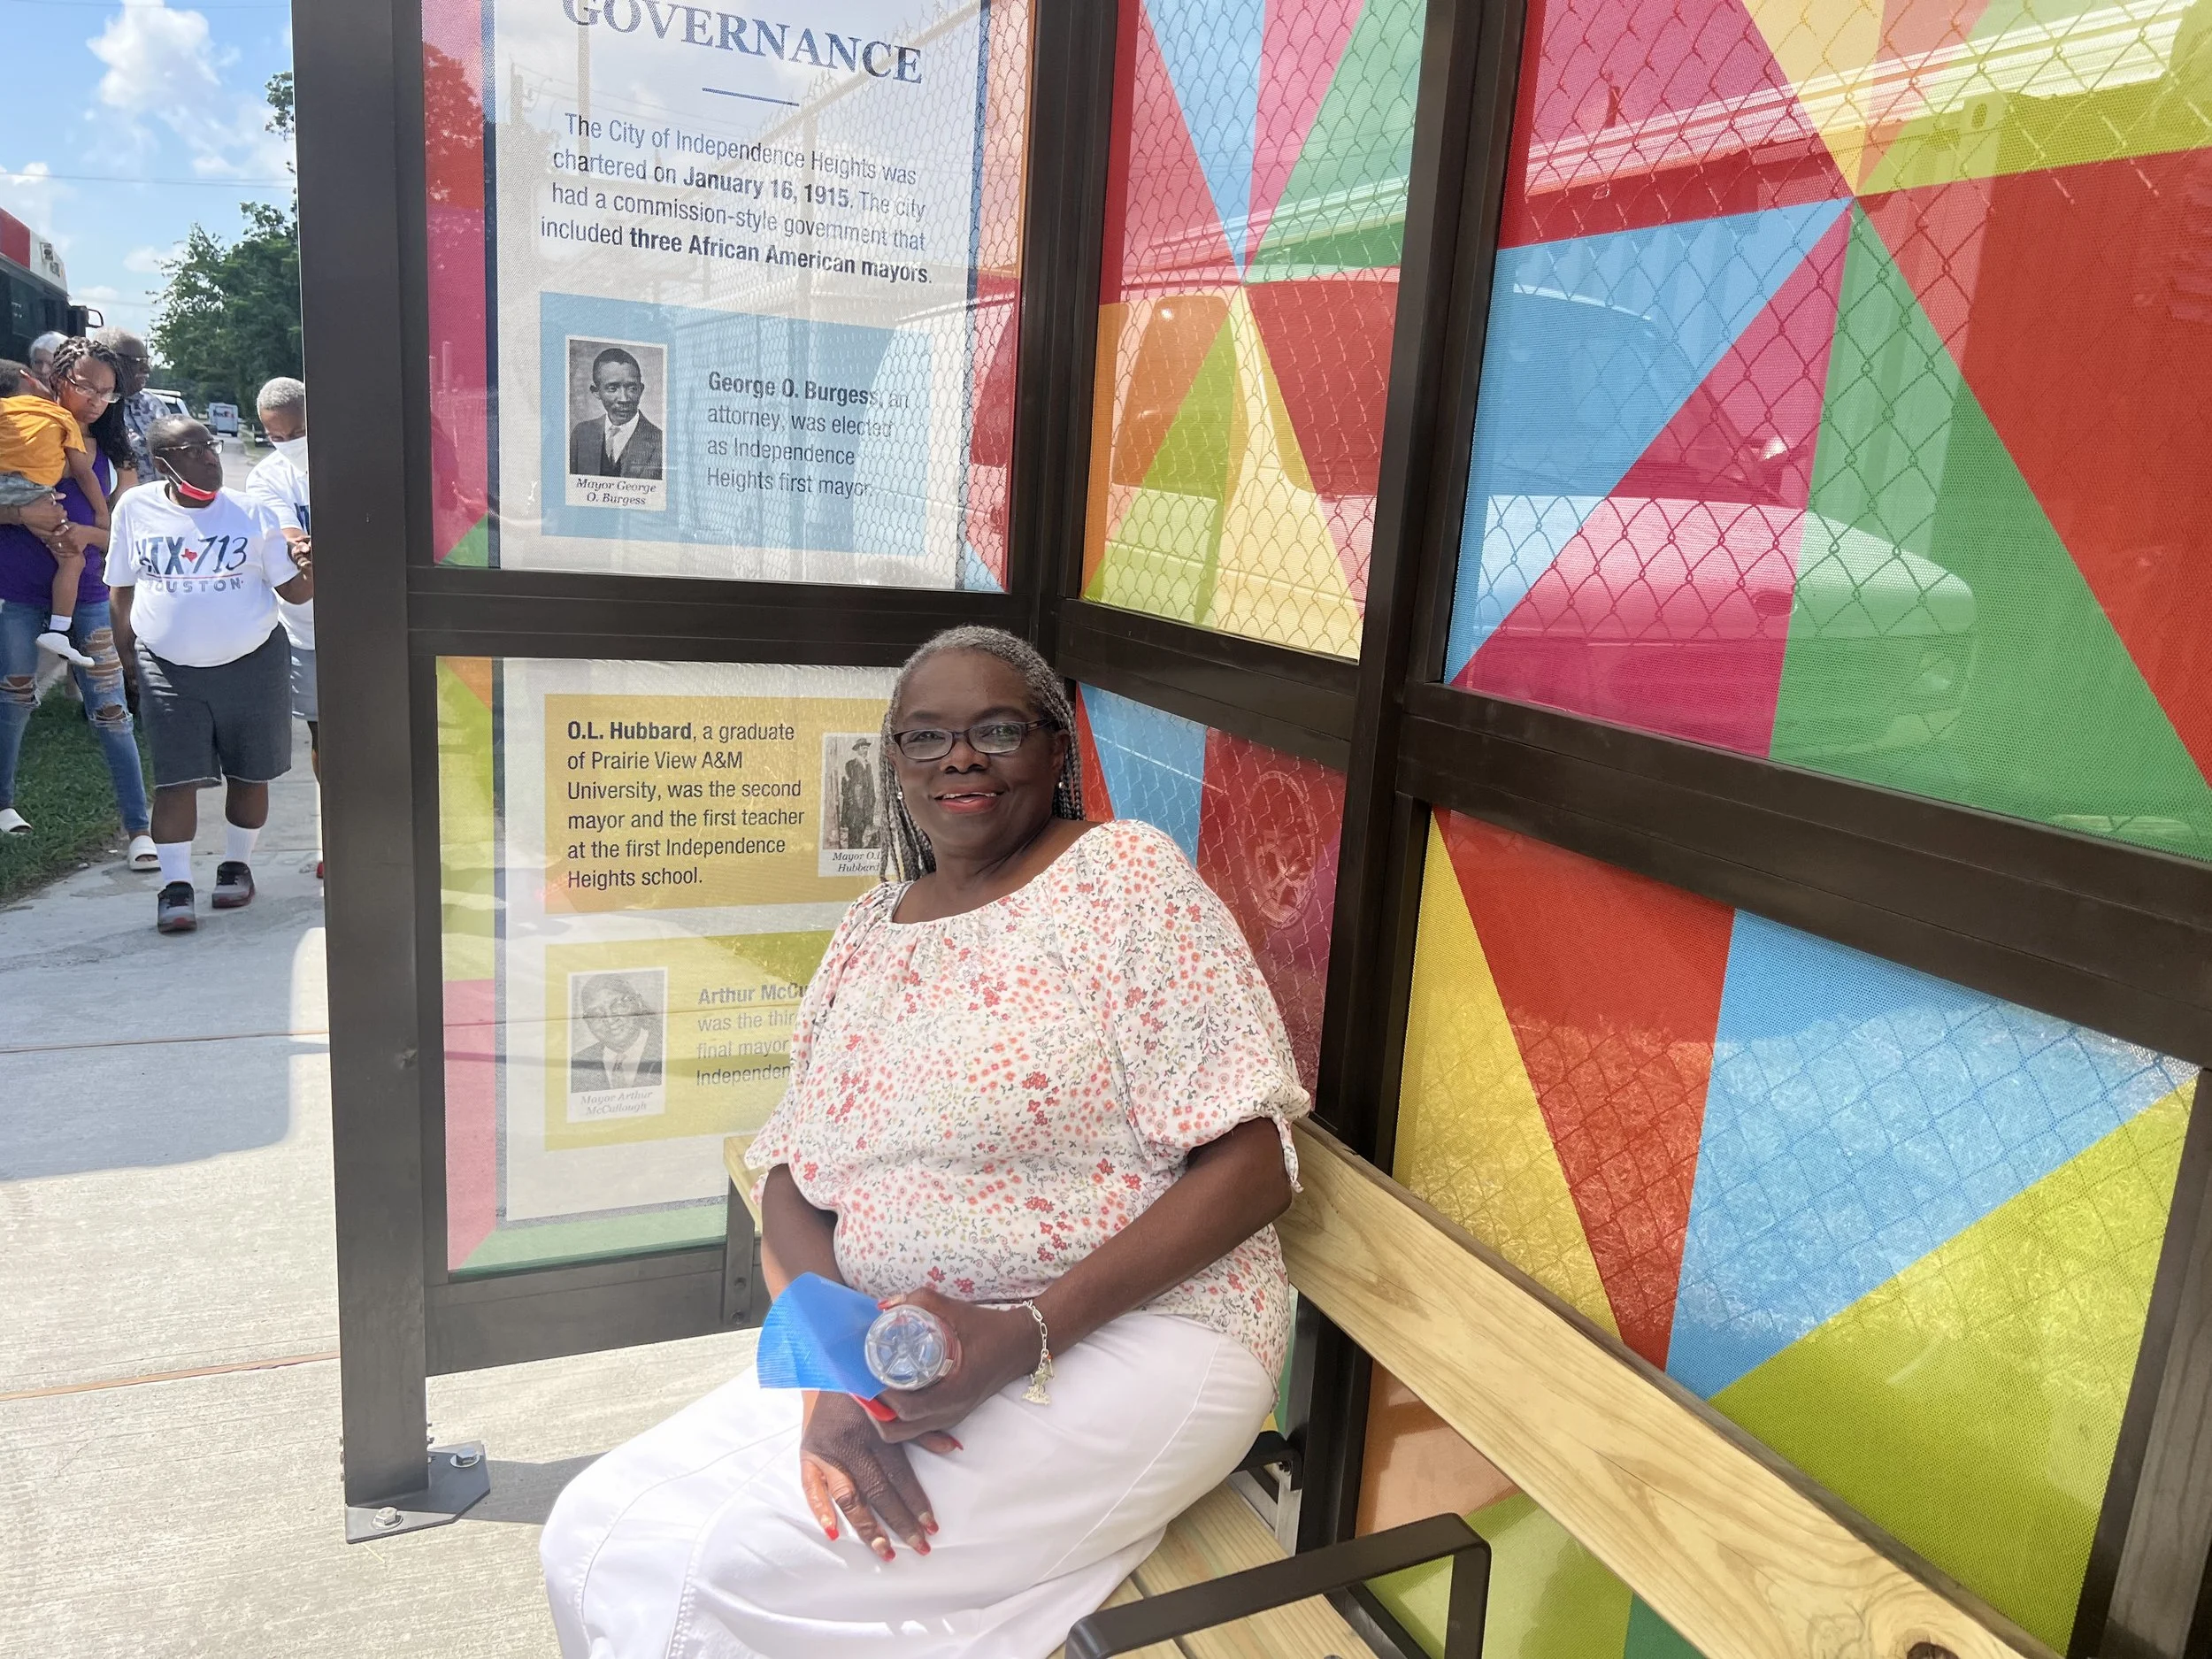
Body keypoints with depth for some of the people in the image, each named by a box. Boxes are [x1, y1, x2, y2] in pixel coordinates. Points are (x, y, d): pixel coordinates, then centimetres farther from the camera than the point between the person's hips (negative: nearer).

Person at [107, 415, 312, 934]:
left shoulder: (250, 512, -2)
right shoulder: (135, 509, 2)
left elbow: (293, 590, -1)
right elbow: (123, 589, 12)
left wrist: (308, 569, -23)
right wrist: (125, 652, 9)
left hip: (251, 663, 0)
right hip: (169, 668, 0)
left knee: (249, 774, 9)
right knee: (176, 777, -6)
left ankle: (236, 866, 28)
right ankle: (175, 886, -1)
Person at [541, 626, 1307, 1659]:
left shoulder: (1127, 875, -7)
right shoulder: (867, 935, 11)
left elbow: (1253, 1165, -13)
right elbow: (791, 1184, 8)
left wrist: (1027, 1335, -22)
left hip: (1126, 1339, -5)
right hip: (887, 1354, 6)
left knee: (721, 1566, -19)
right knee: (594, 1536, -9)